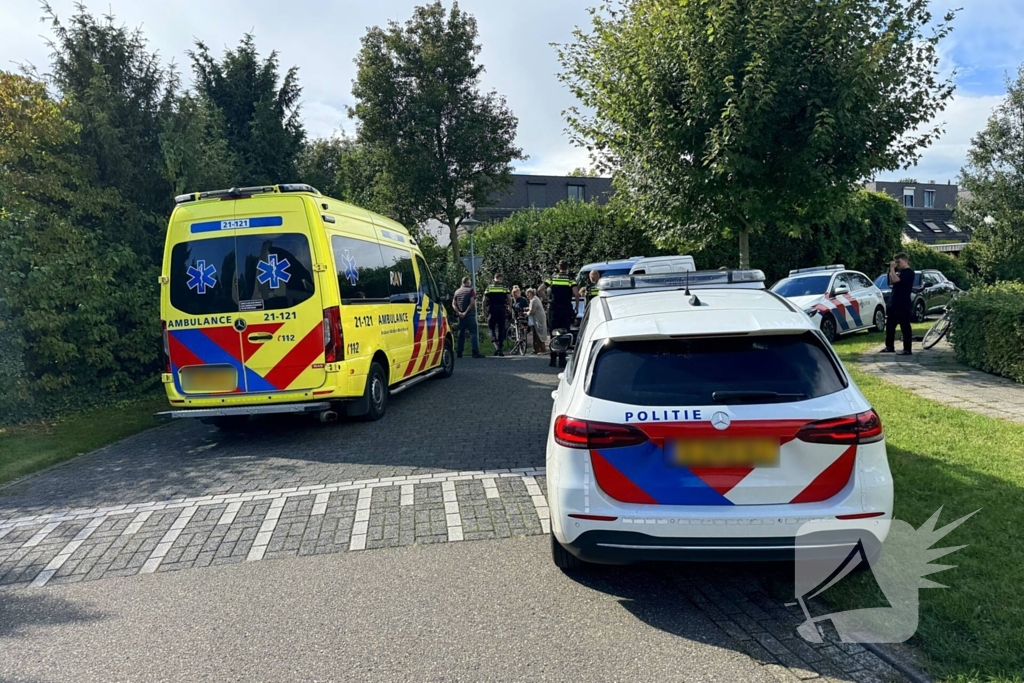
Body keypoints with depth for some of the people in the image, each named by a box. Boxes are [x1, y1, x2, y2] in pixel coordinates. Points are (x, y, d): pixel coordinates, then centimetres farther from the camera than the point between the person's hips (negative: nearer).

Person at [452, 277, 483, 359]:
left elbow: (453, 304, 5)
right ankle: (475, 352, -13)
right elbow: (472, 303, -15)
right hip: (470, 315, -5)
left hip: (460, 316, 5)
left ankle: (459, 353, 11)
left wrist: (459, 312, -5)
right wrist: (466, 312, -14)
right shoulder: (470, 290, -3)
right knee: (473, 333, -6)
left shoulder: (457, 291, 13)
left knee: (461, 334, 11)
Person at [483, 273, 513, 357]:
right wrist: (509, 309, 10)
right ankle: (501, 349, 7)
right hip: (502, 310, 0)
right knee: (501, 329, 8)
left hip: (492, 310, 0)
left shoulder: (489, 287, 6)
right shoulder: (505, 287, 6)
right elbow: (510, 299, -1)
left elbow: (484, 300, 1)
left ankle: (496, 344, -15)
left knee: (491, 328, 9)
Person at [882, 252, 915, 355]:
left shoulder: (908, 272, -12)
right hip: (894, 303, 9)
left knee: (905, 327, -5)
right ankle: (890, 347, 22)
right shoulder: (900, 271, 16)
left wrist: (892, 268, -14)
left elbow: (895, 280, -25)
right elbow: (891, 283, 17)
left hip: (903, 304, -9)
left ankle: (907, 349, -2)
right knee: (889, 325, 13)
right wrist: (890, 270, 7)